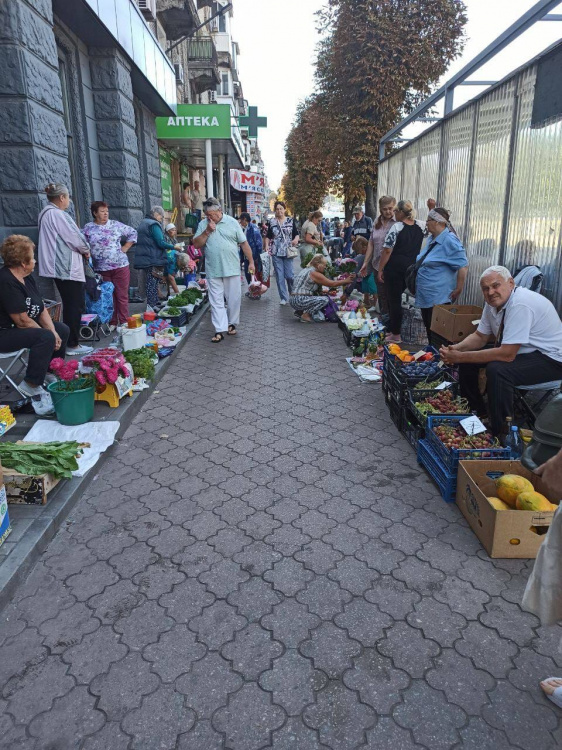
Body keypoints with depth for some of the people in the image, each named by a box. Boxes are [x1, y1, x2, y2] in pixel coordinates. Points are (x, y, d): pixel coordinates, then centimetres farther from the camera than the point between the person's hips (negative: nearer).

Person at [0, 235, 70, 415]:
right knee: (45, 338, -30)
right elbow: (22, 321, -25)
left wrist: (53, 331, -10)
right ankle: (32, 386, -22)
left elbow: (41, 309, 4)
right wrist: (48, 334, -14)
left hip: (20, 329, 11)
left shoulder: (27, 277, 6)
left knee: (62, 330, 8)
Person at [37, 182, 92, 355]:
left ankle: (70, 340, 21)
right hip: (68, 268, -10)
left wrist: (82, 250, 11)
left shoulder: (46, 214, 17)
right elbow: (75, 238, -15)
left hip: (60, 267, 10)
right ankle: (72, 344, 0)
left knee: (71, 306, 16)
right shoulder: (57, 214, -15)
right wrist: (86, 250, 4)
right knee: (76, 306, -4)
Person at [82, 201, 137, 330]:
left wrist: (125, 248, 7)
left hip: (120, 266, 0)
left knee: (122, 295, 2)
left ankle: (124, 322, 10)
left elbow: (132, 233, 13)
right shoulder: (88, 228, 4)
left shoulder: (116, 225, 5)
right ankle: (112, 323, 14)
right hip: (101, 269, 0)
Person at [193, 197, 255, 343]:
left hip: (232, 269, -1)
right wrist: (207, 231, -11)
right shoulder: (203, 225, 6)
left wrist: (251, 262, 1)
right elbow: (196, 244, 1)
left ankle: (232, 324, 25)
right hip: (213, 270, 1)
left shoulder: (232, 222, 1)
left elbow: (244, 243, 4)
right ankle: (219, 330, 2)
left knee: (234, 299, 7)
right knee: (216, 301, 0)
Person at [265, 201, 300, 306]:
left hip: (288, 251, -1)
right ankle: (283, 297, 10)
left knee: (289, 275, -4)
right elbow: (268, 236, 13)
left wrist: (296, 239, -15)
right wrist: (267, 245, -4)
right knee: (279, 275, 1)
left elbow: (296, 234, 6)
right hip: (276, 252, 1)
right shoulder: (272, 222, 8)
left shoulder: (291, 220, 5)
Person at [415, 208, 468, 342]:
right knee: (429, 328, 16)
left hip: (438, 299, -9)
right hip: (425, 296, 9)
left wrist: (458, 290, -17)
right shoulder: (432, 239, 13)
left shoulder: (449, 241, -16)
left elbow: (463, 266, -20)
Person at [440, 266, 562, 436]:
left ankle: (501, 433, -15)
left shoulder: (521, 304, -30)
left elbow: (507, 355, -33)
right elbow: (480, 336, 7)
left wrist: (460, 357, -29)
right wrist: (456, 349, -14)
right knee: (467, 354, 1)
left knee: (497, 370, -33)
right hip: (522, 350, 9)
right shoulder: (493, 302, -3)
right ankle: (477, 413, 16)